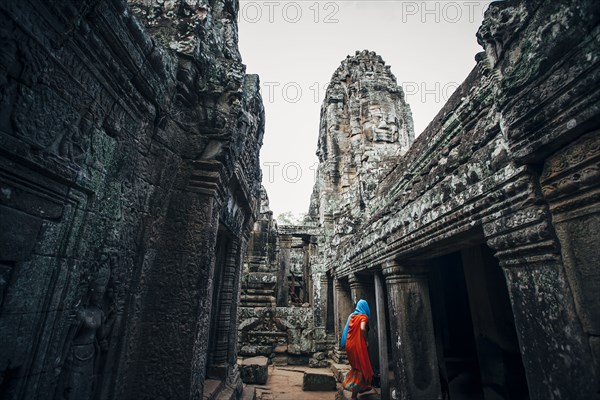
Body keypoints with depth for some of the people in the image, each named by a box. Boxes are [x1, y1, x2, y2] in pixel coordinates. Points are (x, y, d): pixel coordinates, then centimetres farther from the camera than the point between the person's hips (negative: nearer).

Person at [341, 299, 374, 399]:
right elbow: (362, 328, -25)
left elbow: (347, 329, 11)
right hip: (358, 344, -7)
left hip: (349, 344, 7)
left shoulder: (351, 316, 10)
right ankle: (354, 394, 6)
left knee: (355, 366, 23)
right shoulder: (364, 316, -9)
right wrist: (365, 339, -9)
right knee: (361, 366, 5)